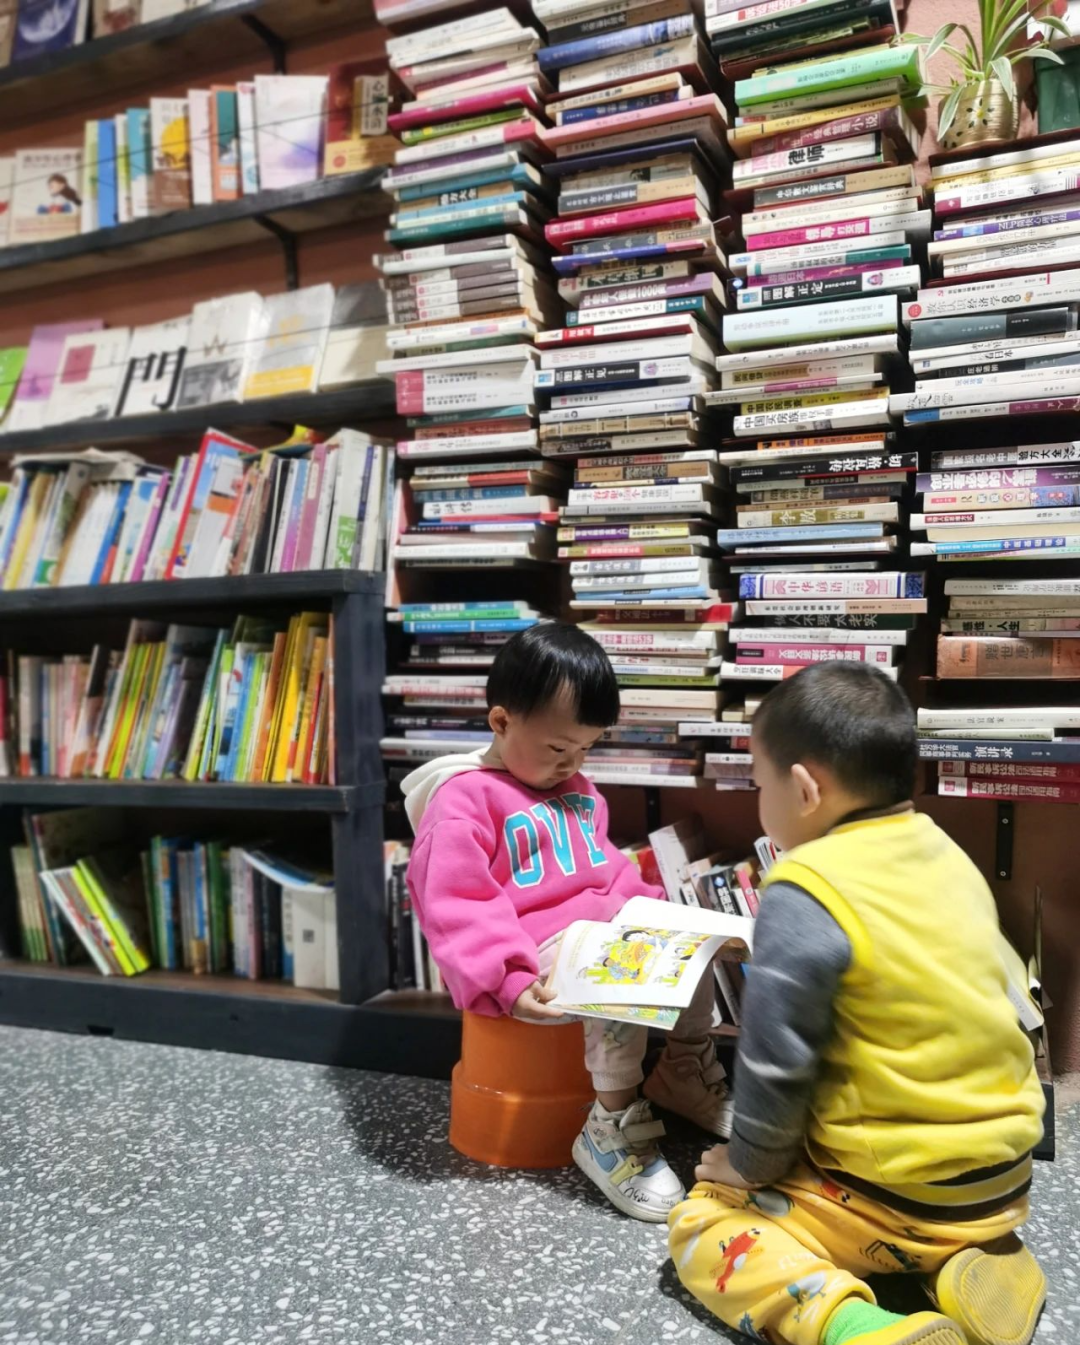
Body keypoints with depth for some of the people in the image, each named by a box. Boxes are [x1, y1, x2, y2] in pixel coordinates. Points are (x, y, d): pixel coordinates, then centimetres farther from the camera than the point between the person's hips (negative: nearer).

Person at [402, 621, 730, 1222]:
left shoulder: (577, 788, 13)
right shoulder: (465, 799, -15)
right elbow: (455, 907, -21)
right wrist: (508, 983, -29)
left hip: (607, 922, 9)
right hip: (540, 941, -8)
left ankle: (688, 1072, 16)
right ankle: (614, 1125, -12)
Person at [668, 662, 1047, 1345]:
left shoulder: (807, 895, -23)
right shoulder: (944, 853, 1)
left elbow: (776, 1058, -19)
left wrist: (752, 1163, 0)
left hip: (902, 1196, -7)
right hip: (1005, 1170, 8)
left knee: (703, 1223, 7)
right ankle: (982, 1263, 10)